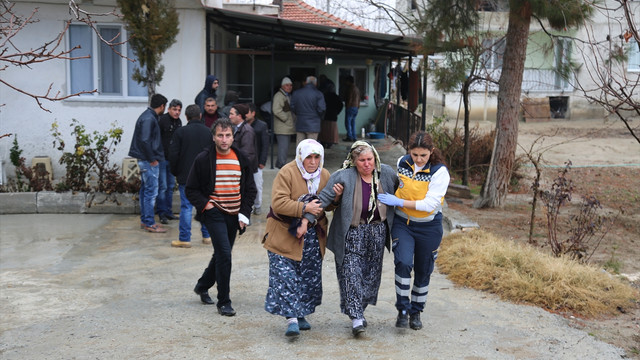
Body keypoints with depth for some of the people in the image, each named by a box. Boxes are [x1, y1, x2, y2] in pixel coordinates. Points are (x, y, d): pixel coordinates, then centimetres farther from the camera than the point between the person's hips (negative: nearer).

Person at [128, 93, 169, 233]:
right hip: (149, 161, -11)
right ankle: (150, 223, -2)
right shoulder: (149, 119, -17)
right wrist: (152, 159, -17)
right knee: (151, 191, -6)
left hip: (145, 160, 11)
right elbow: (144, 140, -24)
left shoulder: (148, 116, 14)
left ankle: (144, 220, 23)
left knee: (145, 190, 15)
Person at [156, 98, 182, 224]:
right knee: (162, 186, -6)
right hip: (162, 158, -8)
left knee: (171, 186, 12)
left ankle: (168, 211, 20)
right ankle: (161, 213, 0)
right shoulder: (162, 120, -13)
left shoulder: (178, 122, 10)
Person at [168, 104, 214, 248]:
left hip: (186, 176, -3)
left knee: (186, 207, 0)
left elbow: (173, 154, -7)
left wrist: (175, 172, 7)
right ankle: (207, 235, 20)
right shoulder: (209, 132, 1)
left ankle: (184, 239, 1)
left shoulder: (180, 132, -7)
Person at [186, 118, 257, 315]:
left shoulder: (241, 159, 5)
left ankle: (203, 286, 41)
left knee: (222, 254, 16)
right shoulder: (203, 159, -6)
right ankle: (224, 302, -5)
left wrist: (244, 214, 2)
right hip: (214, 213, -5)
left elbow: (250, 189, 12)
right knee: (224, 254, -15)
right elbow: (191, 189, 0)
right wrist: (204, 205, -13)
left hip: (234, 216, 5)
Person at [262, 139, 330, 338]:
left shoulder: (324, 175, 5)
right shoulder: (287, 173, -13)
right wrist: (304, 208, -27)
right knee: (285, 276, -10)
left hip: (312, 235, 5)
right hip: (285, 234, -5)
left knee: (310, 276, 10)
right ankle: (292, 318, -8)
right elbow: (278, 203, -21)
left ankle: (302, 314, 25)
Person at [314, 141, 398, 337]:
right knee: (351, 273, -9)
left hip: (377, 232, 4)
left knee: (372, 272, 12)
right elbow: (322, 199, -14)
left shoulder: (386, 173, 0)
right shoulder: (344, 177, -12)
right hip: (352, 233, -4)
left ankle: (359, 311, 29)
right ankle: (356, 318, -6)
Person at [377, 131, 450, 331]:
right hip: (402, 224, 1)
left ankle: (416, 312, 28)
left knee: (423, 271, 10)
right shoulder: (402, 163, -4)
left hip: (428, 226, -1)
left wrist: (399, 202, -23)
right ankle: (403, 310, -7)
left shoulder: (439, 171, -16)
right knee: (403, 263, -19)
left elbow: (431, 204, -23)